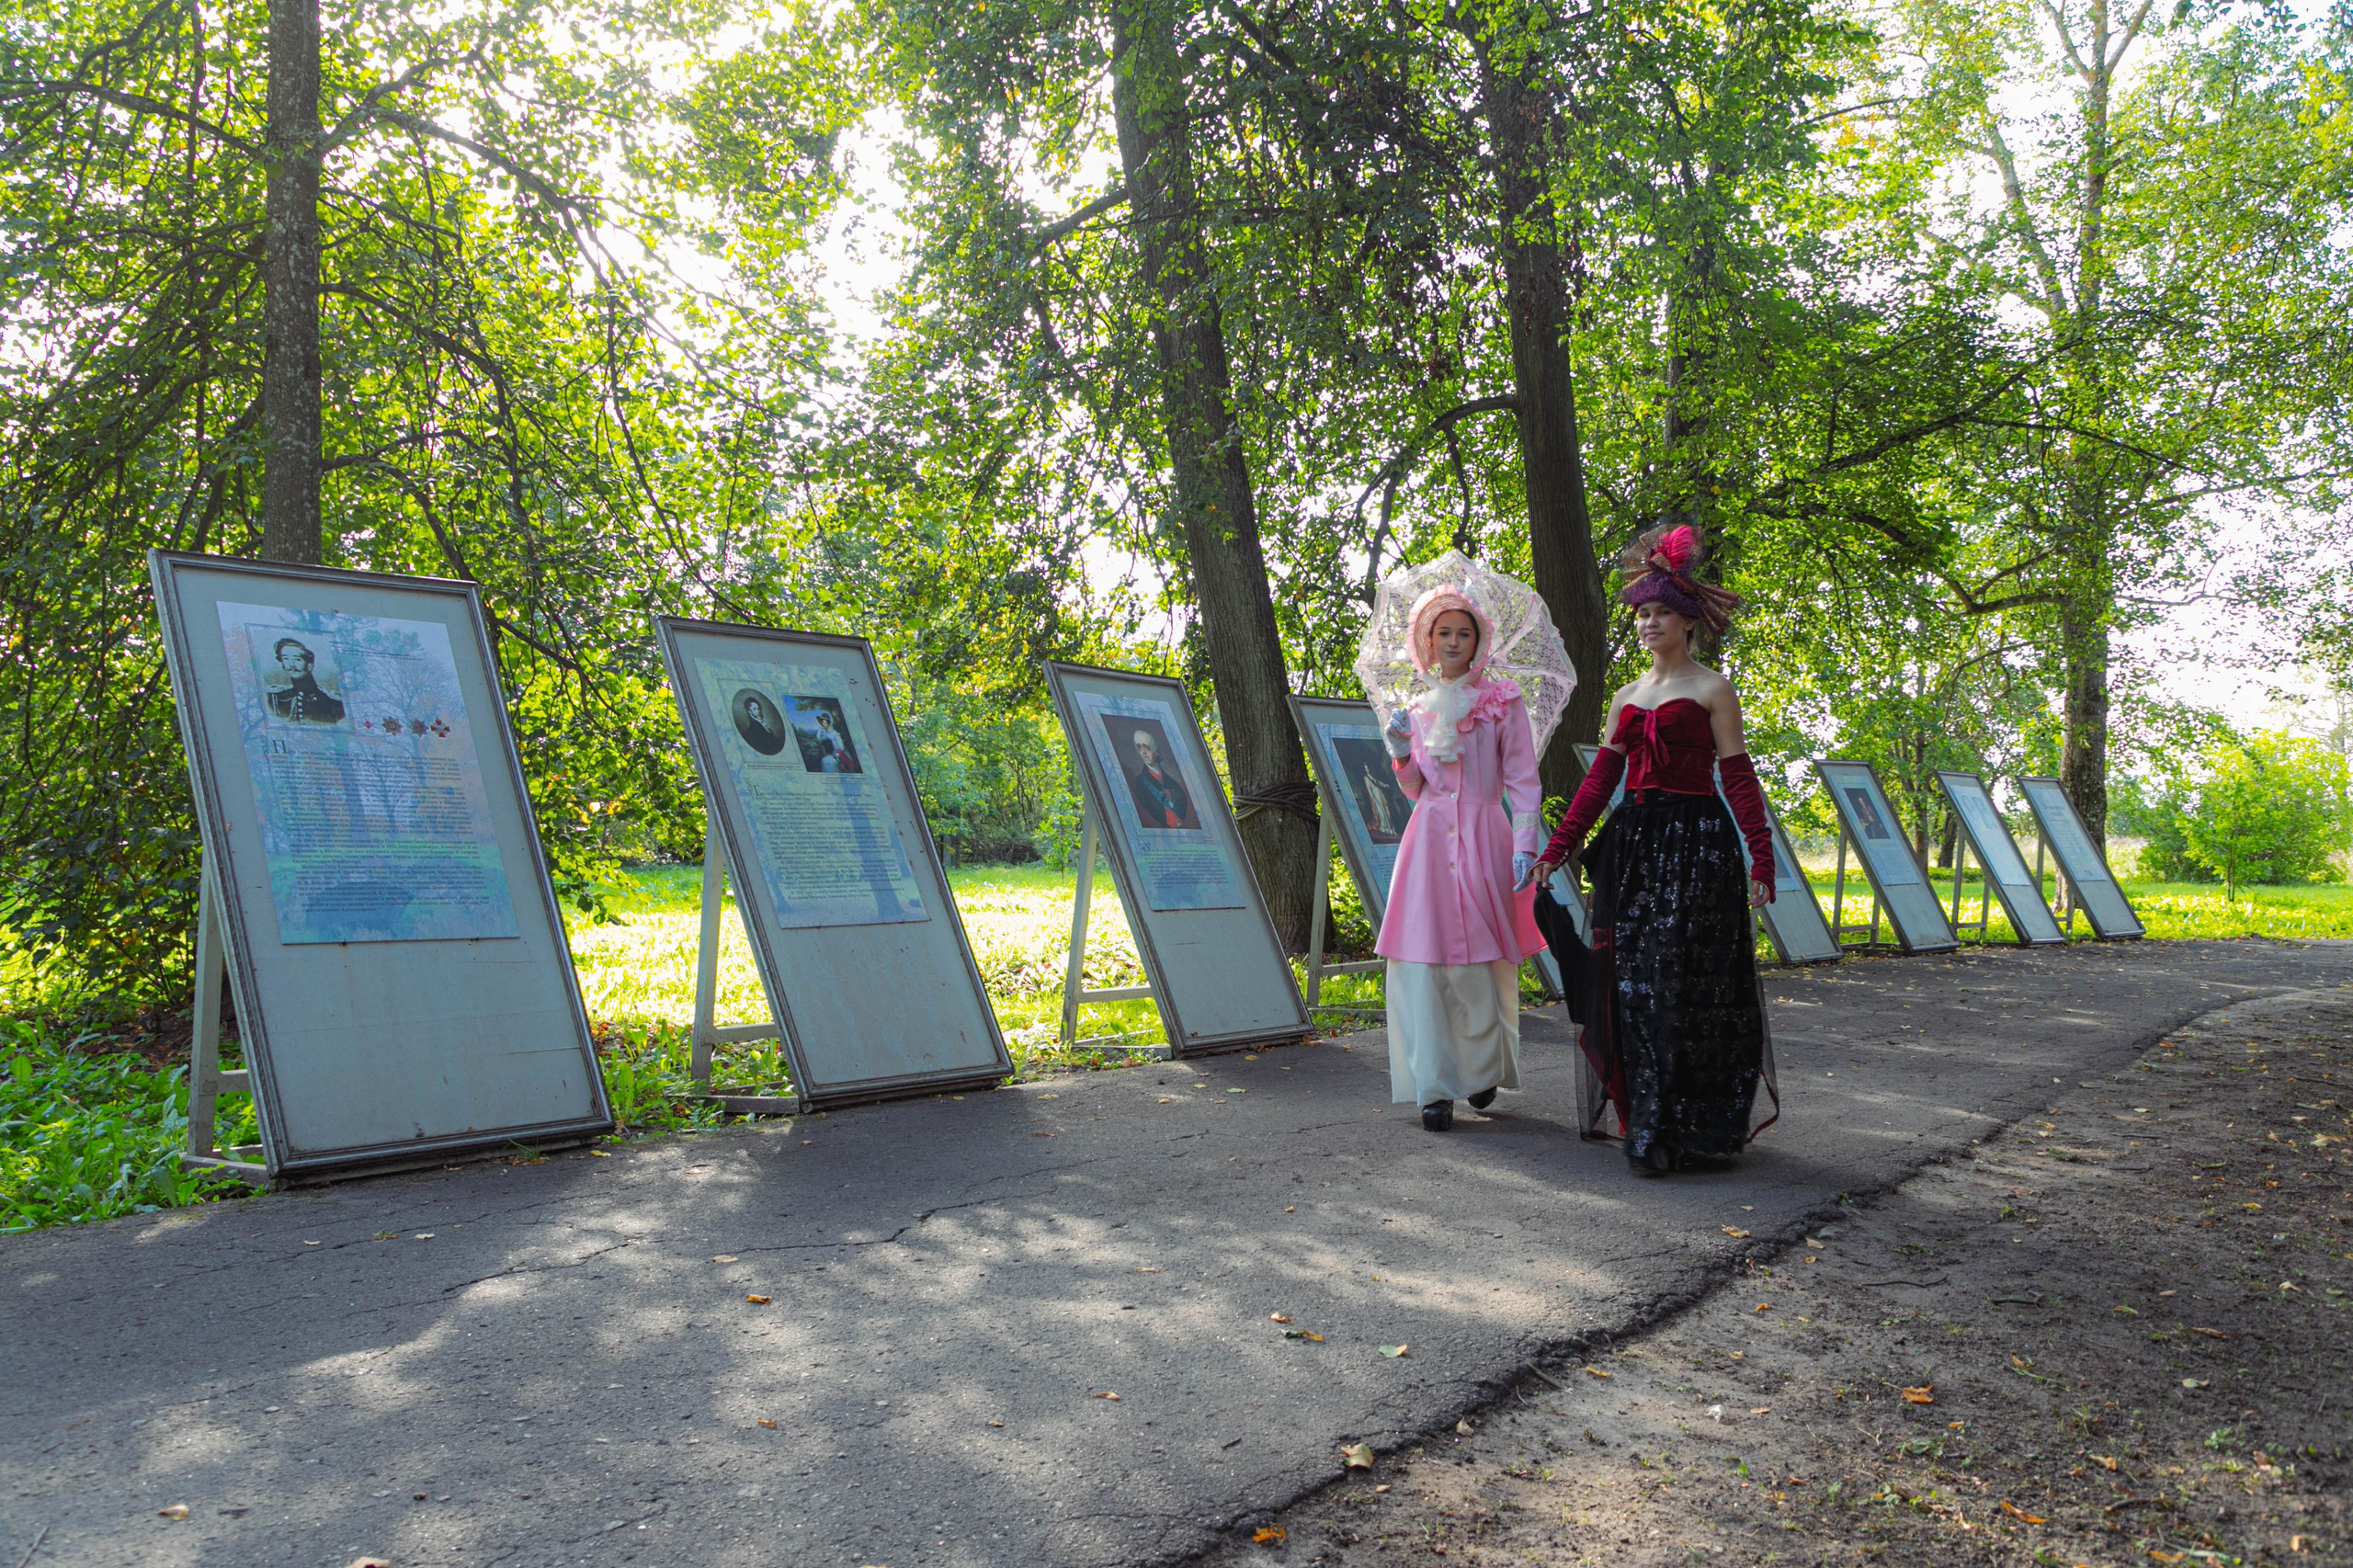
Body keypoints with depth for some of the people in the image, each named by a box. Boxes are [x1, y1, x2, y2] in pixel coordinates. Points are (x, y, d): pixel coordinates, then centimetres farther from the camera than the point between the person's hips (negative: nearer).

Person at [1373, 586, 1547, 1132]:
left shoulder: (1502, 702, 4)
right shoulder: (1420, 709, 15)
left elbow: (1524, 781, 0)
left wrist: (1524, 847, -10)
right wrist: (1400, 752, 1)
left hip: (1484, 838, -3)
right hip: (1429, 839, 3)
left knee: (1481, 962, -1)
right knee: (1423, 959, -6)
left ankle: (1484, 1069, 21)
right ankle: (1435, 1088, -4)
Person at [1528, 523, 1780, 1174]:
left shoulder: (1711, 690, 0)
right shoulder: (1626, 698, 16)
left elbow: (1739, 778, -5)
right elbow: (1599, 778, 14)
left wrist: (1761, 860, -12)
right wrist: (1556, 849, 9)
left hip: (1696, 845, -6)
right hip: (1633, 845, 6)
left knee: (1683, 985, -7)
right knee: (1632, 983, 3)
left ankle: (1681, 1131, 0)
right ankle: (1644, 1121, 12)